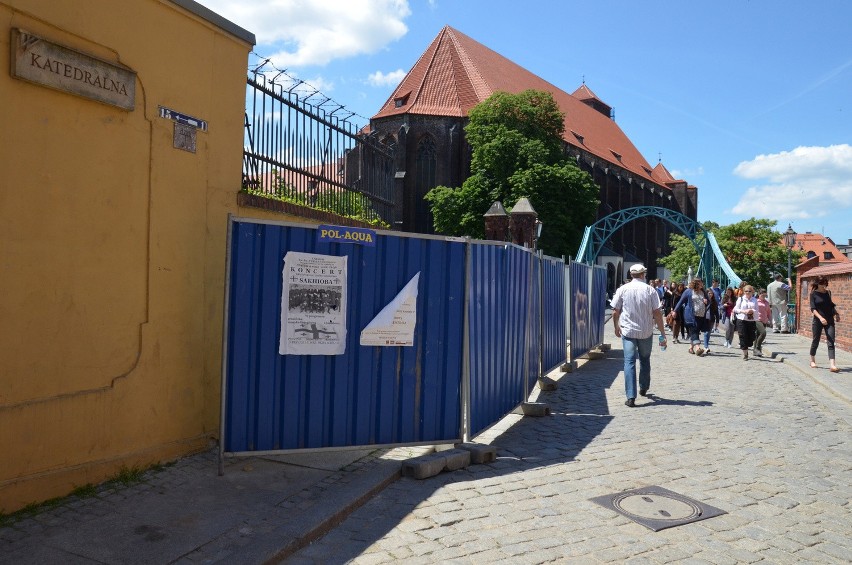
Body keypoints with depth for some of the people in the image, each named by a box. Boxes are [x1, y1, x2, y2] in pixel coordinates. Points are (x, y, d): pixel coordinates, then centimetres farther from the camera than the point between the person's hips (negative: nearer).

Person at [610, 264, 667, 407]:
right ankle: (644, 389, 37)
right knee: (645, 360, 21)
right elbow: (657, 313, -7)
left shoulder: (622, 289, -1)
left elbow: (615, 311, 2)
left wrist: (616, 327, 19)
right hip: (646, 332, 1)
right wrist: (663, 333, -2)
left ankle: (631, 397, -11)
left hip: (627, 331, -1)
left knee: (629, 362, -2)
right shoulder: (650, 290, -4)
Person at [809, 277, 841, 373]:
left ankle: (832, 365, -17)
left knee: (831, 342, -8)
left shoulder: (828, 292, 8)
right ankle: (812, 360, 31)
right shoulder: (814, 294, -4)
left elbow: (831, 304, 22)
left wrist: (836, 313, 7)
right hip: (818, 321, -3)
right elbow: (813, 309, -12)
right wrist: (820, 318, -26)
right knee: (816, 341, 9)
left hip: (829, 321, 3)